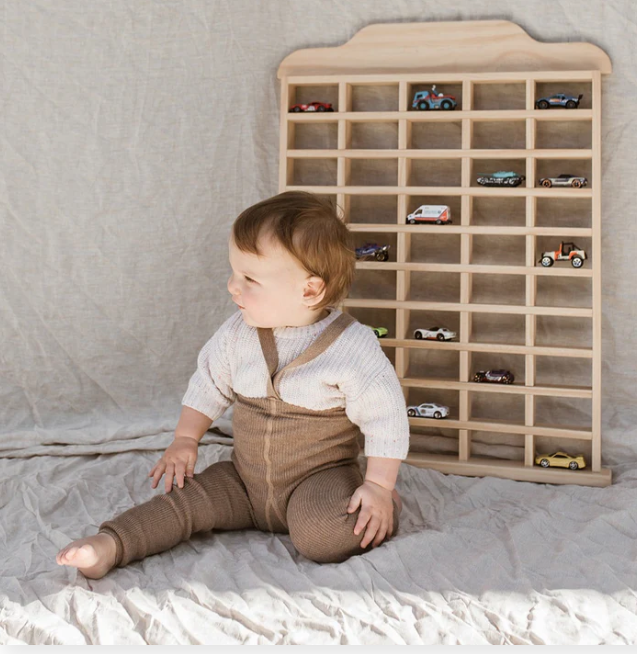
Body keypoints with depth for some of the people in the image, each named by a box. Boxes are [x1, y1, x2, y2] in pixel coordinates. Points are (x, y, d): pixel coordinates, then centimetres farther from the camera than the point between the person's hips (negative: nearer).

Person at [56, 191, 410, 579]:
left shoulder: (353, 346, -18)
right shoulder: (237, 334, -4)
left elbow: (386, 417, -14)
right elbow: (209, 384, 13)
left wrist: (379, 487, -18)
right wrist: (185, 441, 7)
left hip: (319, 477, -5)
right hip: (244, 480, 5)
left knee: (321, 536, -30)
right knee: (185, 497, -13)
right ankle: (110, 545, -15)